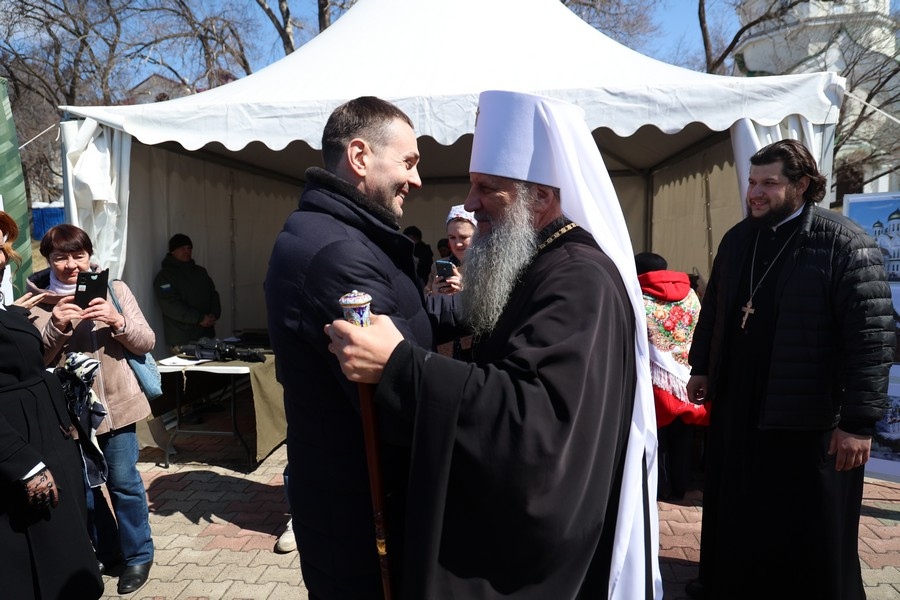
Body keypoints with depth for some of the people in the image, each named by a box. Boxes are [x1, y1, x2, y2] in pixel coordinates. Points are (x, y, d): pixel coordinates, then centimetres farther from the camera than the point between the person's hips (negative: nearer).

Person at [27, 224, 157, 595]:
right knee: (83, 485, 14)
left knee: (123, 481, 5)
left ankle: (137, 554, 23)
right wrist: (55, 328, -20)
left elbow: (146, 343, -2)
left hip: (115, 403, -1)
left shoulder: (114, 289, 0)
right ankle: (105, 551, 34)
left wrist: (118, 322, -20)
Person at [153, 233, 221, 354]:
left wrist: (213, 315, -6)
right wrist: (199, 319, -18)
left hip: (207, 336, 5)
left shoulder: (200, 272, 18)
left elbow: (213, 295, 15)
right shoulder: (164, 277, -1)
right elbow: (171, 306, -12)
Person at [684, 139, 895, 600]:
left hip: (809, 417, -6)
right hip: (736, 408, 6)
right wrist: (701, 367, 17)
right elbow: (713, 309, 18)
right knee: (734, 513, 19)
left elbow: (872, 338, -16)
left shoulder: (845, 246, -13)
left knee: (809, 532, 8)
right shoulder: (738, 239, 7)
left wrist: (859, 420, -18)